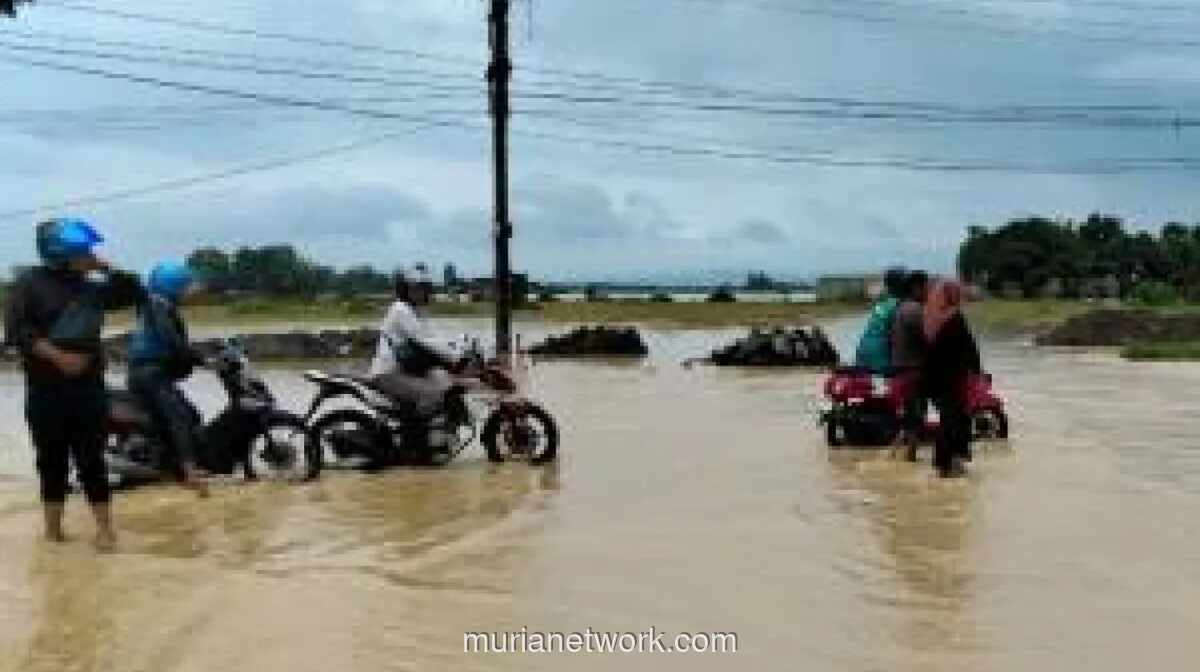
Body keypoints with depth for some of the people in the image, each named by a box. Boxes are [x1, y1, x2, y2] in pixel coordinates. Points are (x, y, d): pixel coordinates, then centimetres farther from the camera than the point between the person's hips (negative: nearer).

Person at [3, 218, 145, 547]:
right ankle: (53, 527, 16)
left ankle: (105, 527, 4)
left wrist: (107, 269, 3)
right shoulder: (31, 283, -3)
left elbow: (135, 293, 15)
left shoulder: (91, 286, 11)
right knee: (52, 462, 5)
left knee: (92, 461, 2)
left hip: (89, 388, 3)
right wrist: (56, 356, -21)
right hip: (46, 391, -3)